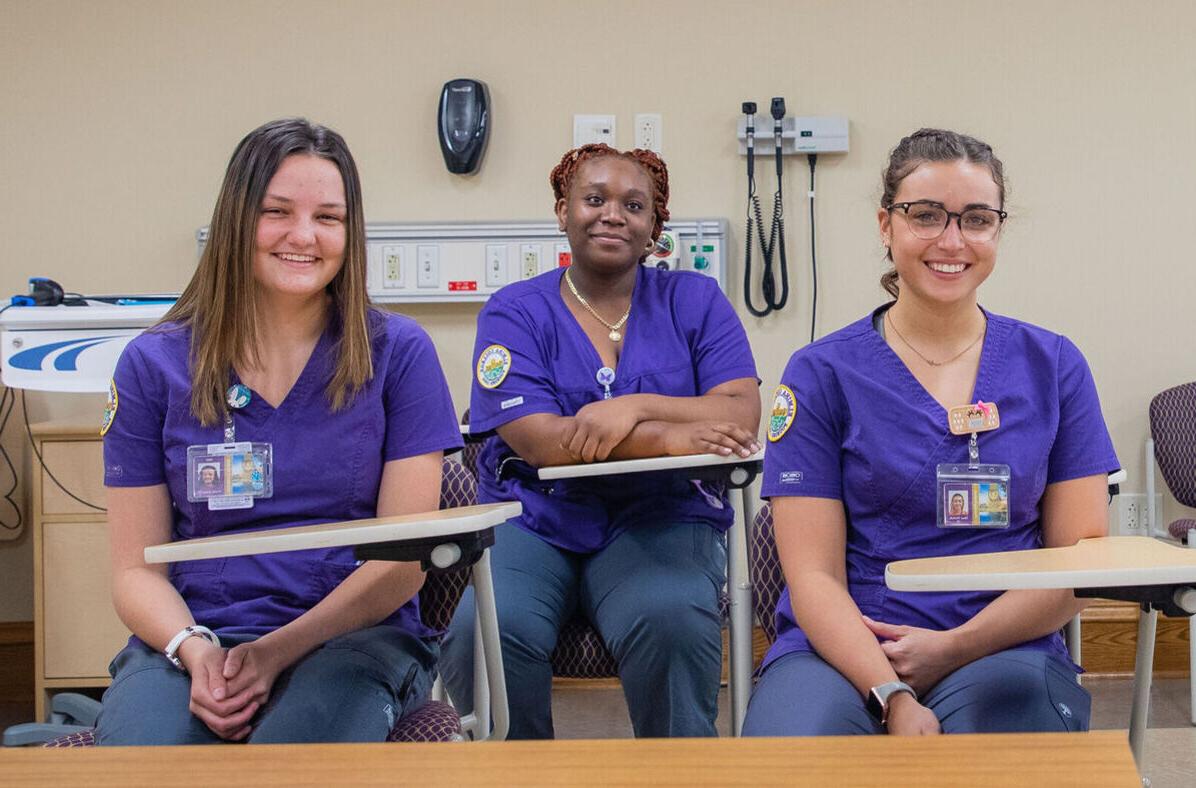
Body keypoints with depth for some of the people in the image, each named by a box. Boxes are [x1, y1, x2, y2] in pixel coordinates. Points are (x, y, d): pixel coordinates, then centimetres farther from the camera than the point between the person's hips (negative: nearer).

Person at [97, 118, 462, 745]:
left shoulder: (397, 353, 4)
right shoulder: (154, 364, 7)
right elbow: (136, 568, 6)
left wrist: (279, 651, -15)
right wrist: (194, 649, -16)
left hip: (352, 633, -1)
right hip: (192, 637, 1)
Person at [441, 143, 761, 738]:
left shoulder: (694, 300, 11)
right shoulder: (515, 311, 6)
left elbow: (742, 414, -3)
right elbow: (539, 441, -10)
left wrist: (634, 407, -18)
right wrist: (671, 437, -21)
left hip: (660, 518, 0)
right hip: (535, 520, 0)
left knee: (672, 623, -32)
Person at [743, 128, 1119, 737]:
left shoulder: (1054, 367, 10)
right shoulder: (822, 374, 4)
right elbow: (814, 576, -2)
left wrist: (953, 647, -9)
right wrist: (892, 698, -19)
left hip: (1001, 648, 1)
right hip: (846, 650, 0)